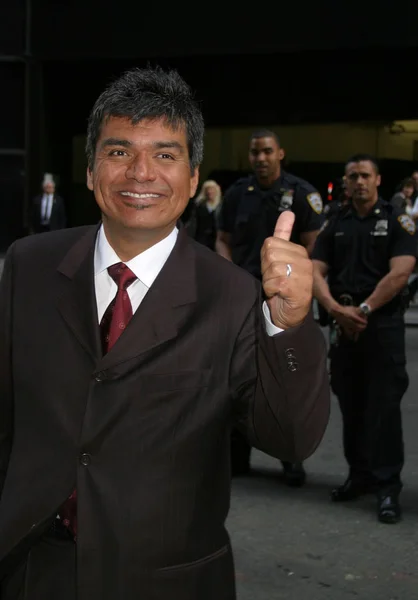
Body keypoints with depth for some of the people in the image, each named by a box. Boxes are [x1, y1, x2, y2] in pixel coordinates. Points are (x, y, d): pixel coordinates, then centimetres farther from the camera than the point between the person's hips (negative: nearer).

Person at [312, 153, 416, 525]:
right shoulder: (335, 225, 12)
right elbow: (314, 272, 4)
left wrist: (363, 309, -16)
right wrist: (335, 308, -13)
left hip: (384, 324, -4)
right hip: (343, 326, 5)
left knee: (384, 406, -5)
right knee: (351, 406, 10)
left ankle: (388, 486, -1)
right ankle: (360, 476, 21)